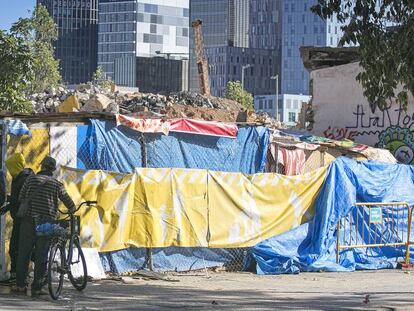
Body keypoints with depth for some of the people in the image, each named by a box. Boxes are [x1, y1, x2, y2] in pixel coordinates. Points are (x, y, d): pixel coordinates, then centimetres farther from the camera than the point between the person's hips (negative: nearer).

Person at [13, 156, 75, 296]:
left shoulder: (31, 179, 2)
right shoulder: (57, 184, 1)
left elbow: (21, 198, 5)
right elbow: (68, 202, 6)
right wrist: (72, 210, 28)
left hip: (29, 221, 0)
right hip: (47, 223, 0)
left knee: (23, 253, 9)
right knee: (41, 257, 3)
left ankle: (20, 284, 11)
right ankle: (37, 288, 2)